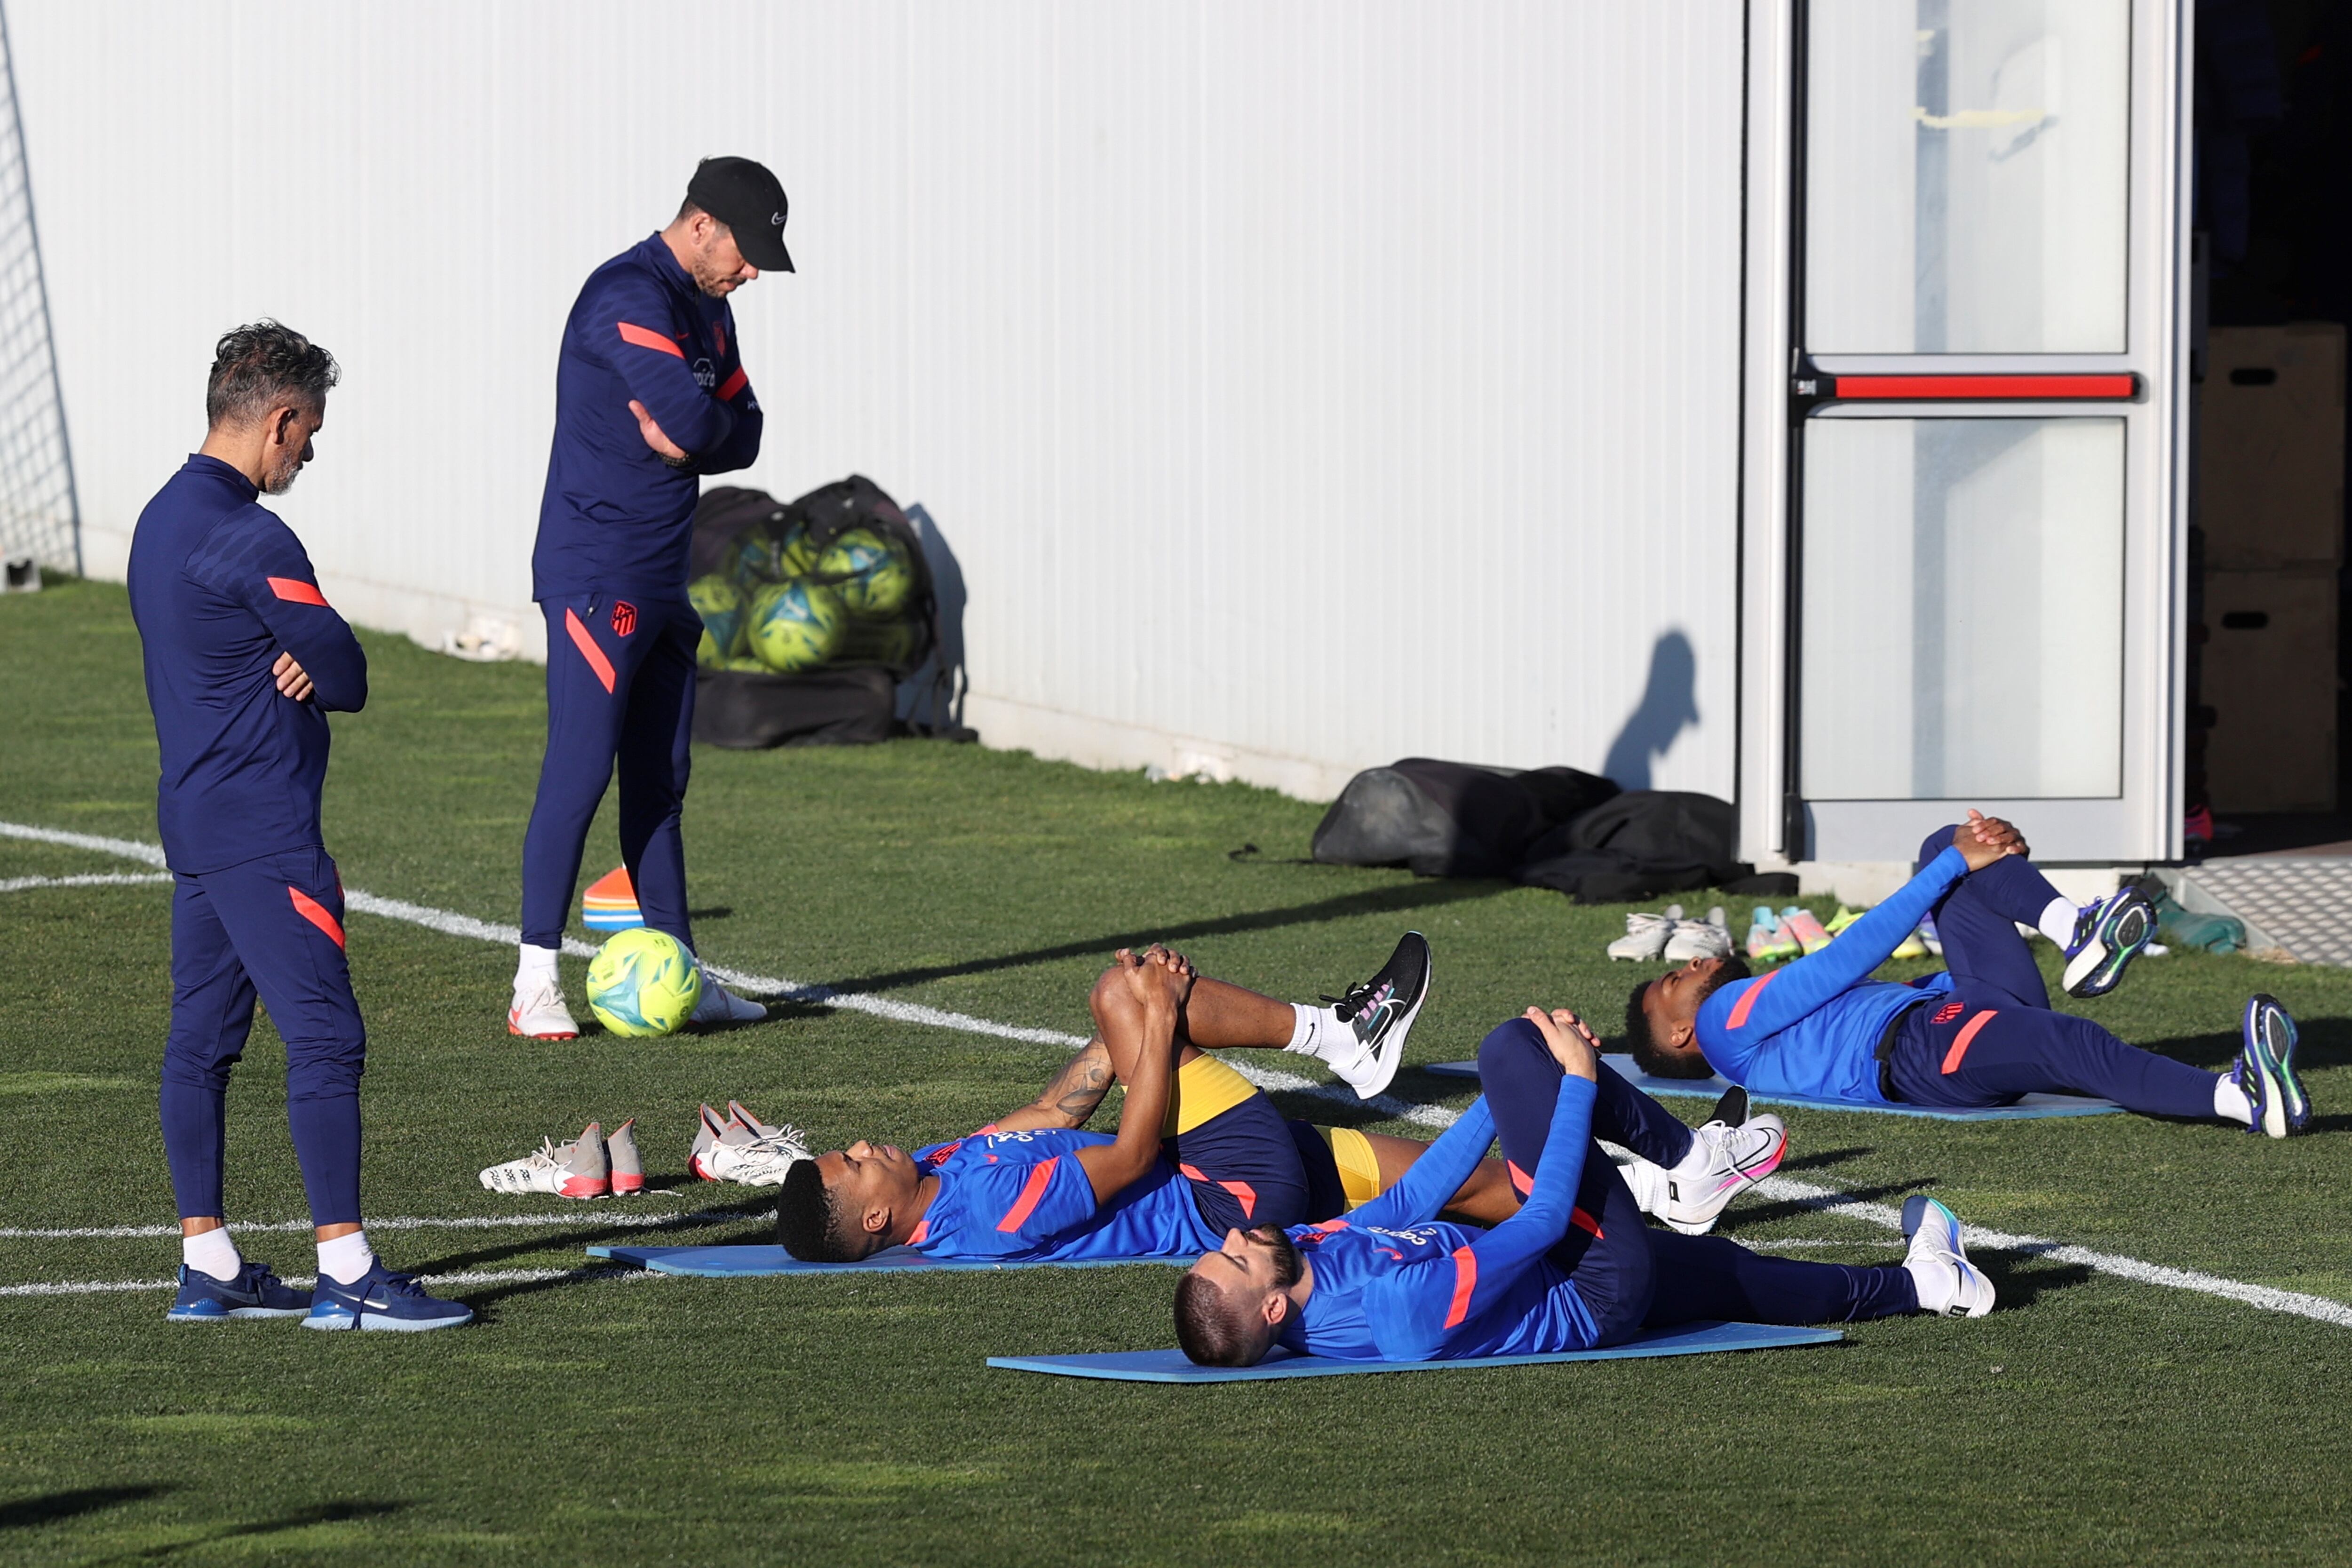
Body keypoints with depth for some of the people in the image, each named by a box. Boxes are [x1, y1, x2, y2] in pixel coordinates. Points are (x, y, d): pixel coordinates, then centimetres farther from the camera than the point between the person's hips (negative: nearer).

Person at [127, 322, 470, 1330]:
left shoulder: (162, 520, 14)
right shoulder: (247, 540, -18)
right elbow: (349, 677, -13)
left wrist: (297, 669, -5)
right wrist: (315, 671, 8)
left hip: (193, 819, 10)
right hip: (264, 831, -10)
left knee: (201, 1039, 11)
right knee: (325, 1036, -10)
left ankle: (207, 1266, 14)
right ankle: (344, 1274, -12)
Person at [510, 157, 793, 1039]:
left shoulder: (708, 309, 16)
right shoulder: (630, 296, -15)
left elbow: (741, 434, 13)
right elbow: (693, 417, -27)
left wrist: (686, 435, -7)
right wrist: (691, 428, -4)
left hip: (663, 584, 9)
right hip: (596, 581, -9)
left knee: (659, 778, 11)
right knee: (579, 770, -11)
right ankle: (535, 982, -9)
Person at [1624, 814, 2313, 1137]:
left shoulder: (1790, 1013, 39)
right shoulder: (1726, 1020, 15)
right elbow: (1845, 961, 4)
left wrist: (1988, 862, 14)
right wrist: (1956, 868, 3)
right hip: (1918, 1049, -9)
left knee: (1946, 847, 8)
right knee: (2075, 1044, -38)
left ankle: (2074, 928, -22)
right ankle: (2246, 1098, -60)